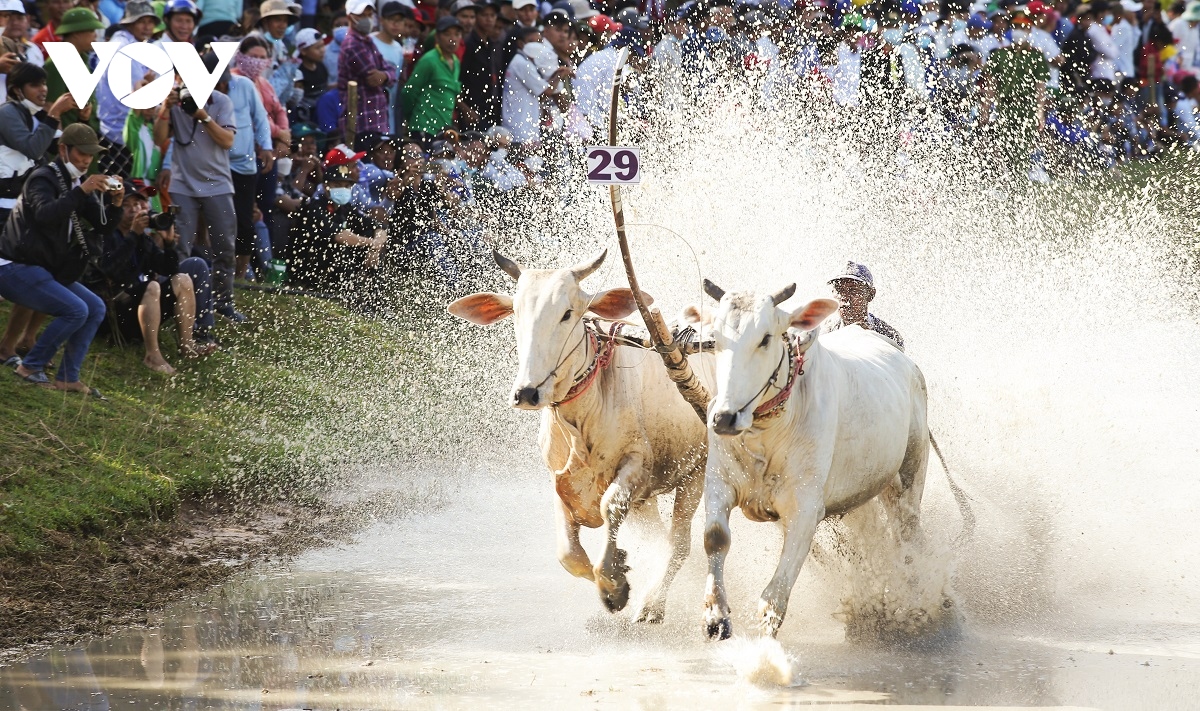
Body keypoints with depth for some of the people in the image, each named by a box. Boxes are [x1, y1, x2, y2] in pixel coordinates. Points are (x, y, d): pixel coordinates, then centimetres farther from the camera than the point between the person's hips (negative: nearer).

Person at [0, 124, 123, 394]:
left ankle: (68, 377, 1)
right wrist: (81, 192, -39)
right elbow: (45, 214, -33)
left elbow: (103, 223, 5)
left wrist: (116, 204, -15)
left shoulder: (78, 184, 14)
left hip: (45, 269, 10)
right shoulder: (43, 179, -13)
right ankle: (31, 367, -11)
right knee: (76, 310, -21)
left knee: (96, 308, 4)